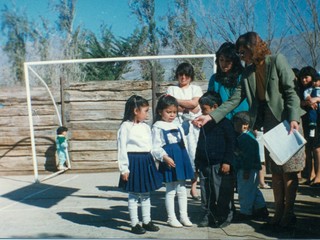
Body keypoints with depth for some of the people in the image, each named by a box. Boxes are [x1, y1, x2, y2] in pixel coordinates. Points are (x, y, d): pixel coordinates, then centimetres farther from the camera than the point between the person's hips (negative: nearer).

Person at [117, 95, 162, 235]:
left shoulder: (146, 127, 10)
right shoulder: (125, 126, -10)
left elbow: (151, 146, 14)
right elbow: (122, 149, -12)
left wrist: (153, 163, 12)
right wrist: (124, 169, -15)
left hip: (146, 161, 7)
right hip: (133, 162, -7)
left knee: (146, 193, 14)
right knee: (133, 195, 4)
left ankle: (147, 221, 25)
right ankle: (134, 224, 14)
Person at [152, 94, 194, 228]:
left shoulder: (178, 126, 12)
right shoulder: (157, 127, -7)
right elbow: (155, 147, -12)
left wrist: (185, 159, 16)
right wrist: (165, 157, -25)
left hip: (181, 158, 6)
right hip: (169, 160, -6)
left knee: (182, 189, 12)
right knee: (170, 190, 3)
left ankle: (184, 216, 22)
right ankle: (171, 218, 15)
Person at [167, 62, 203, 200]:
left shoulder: (196, 89, 16)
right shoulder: (171, 89, 15)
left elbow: (194, 103, -3)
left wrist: (176, 100, -3)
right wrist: (190, 107, -6)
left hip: (193, 124, 1)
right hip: (177, 123, -1)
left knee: (194, 154, -4)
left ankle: (193, 187, 4)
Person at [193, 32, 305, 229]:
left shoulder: (277, 60, -3)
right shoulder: (248, 72, 13)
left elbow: (291, 91, -9)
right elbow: (235, 99, 7)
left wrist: (294, 119, -20)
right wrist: (211, 116, -2)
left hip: (287, 122, -5)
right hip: (268, 125, 5)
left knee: (288, 172, -1)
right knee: (275, 172, 8)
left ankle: (289, 213, 9)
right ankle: (279, 212, 16)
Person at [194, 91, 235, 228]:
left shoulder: (225, 123, -8)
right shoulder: (204, 124, 14)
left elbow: (231, 143, -10)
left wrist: (227, 162, -13)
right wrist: (197, 161, 19)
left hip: (220, 165, -7)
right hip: (205, 164, 7)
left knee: (222, 193, 2)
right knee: (206, 193, 11)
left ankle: (224, 217, 15)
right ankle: (208, 216, 22)